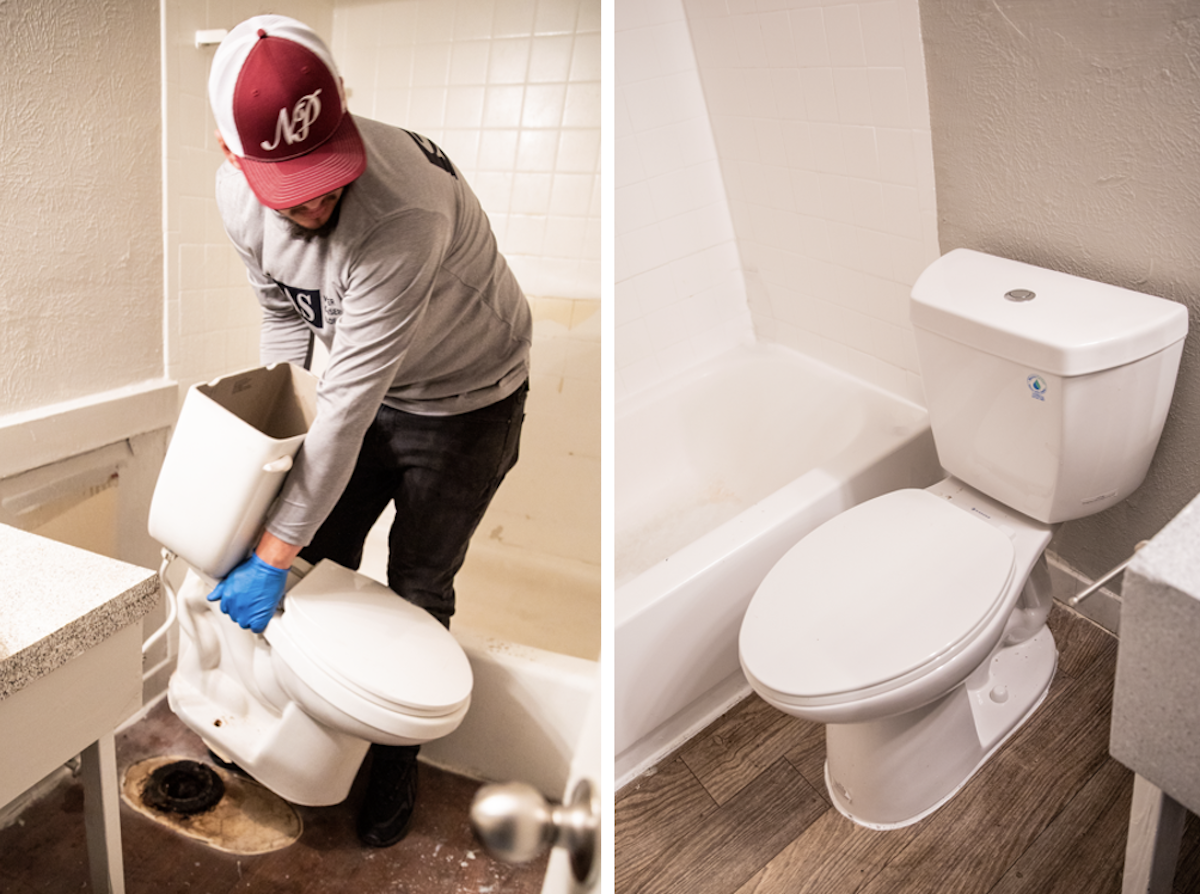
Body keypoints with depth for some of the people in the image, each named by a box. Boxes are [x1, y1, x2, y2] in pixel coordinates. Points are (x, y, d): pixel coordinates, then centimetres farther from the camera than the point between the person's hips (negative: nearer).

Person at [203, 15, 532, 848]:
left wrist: (272, 557, -28)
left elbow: (348, 406, -36)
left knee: (417, 592, 5)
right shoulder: (238, 194, -17)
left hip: (465, 397, -5)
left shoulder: (403, 213, -40)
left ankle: (395, 760, 31)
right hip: (363, 378, 6)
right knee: (321, 560, 14)